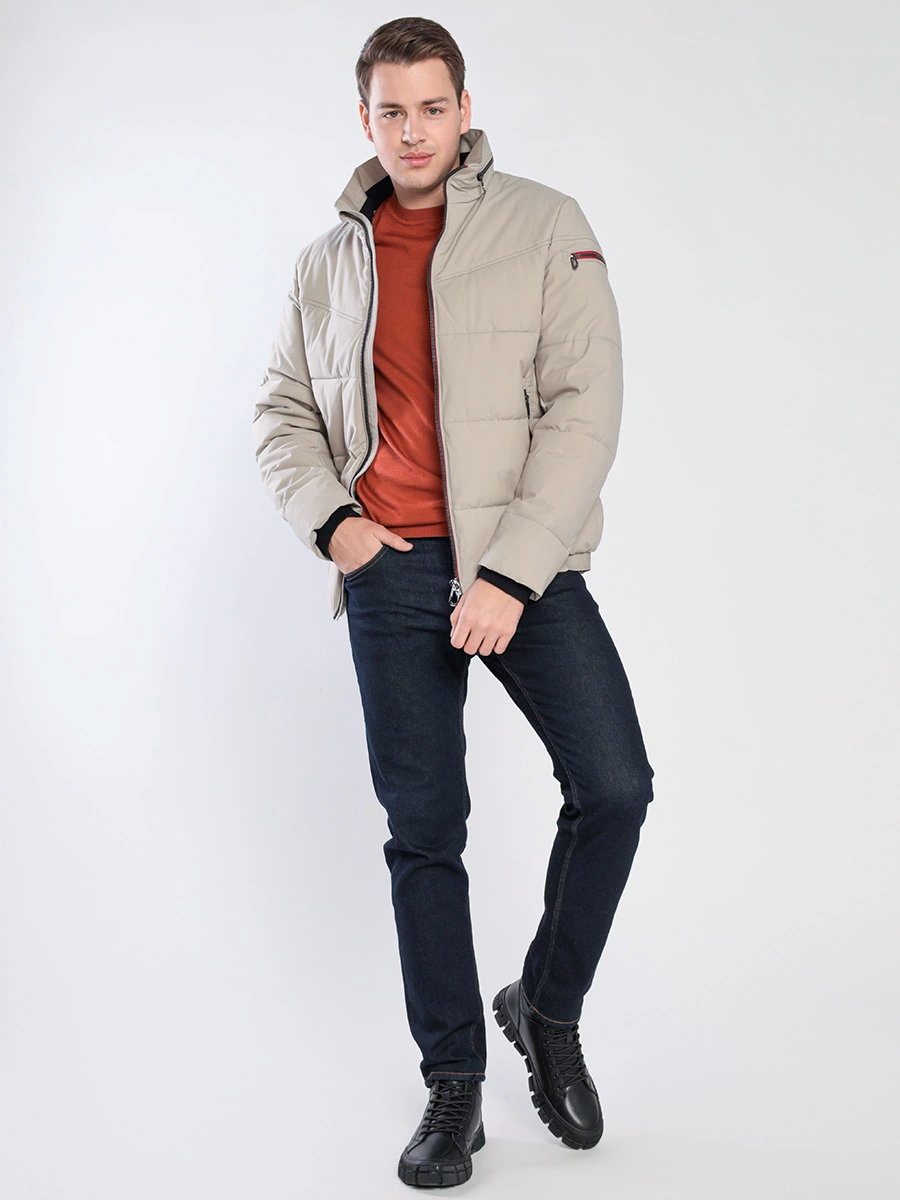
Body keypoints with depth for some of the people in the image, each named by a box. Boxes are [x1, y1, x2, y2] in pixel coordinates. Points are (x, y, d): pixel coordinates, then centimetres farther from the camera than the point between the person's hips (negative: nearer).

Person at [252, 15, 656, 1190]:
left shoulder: (545, 226, -1)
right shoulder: (327, 263, 11)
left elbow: (586, 406, -9)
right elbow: (282, 413, 18)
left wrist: (511, 573, -16)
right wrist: (330, 520, -2)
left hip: (525, 563, -2)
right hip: (392, 569, 2)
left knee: (614, 787, -12)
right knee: (423, 828, 4)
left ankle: (547, 1006, 15)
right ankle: (454, 1080, 18)